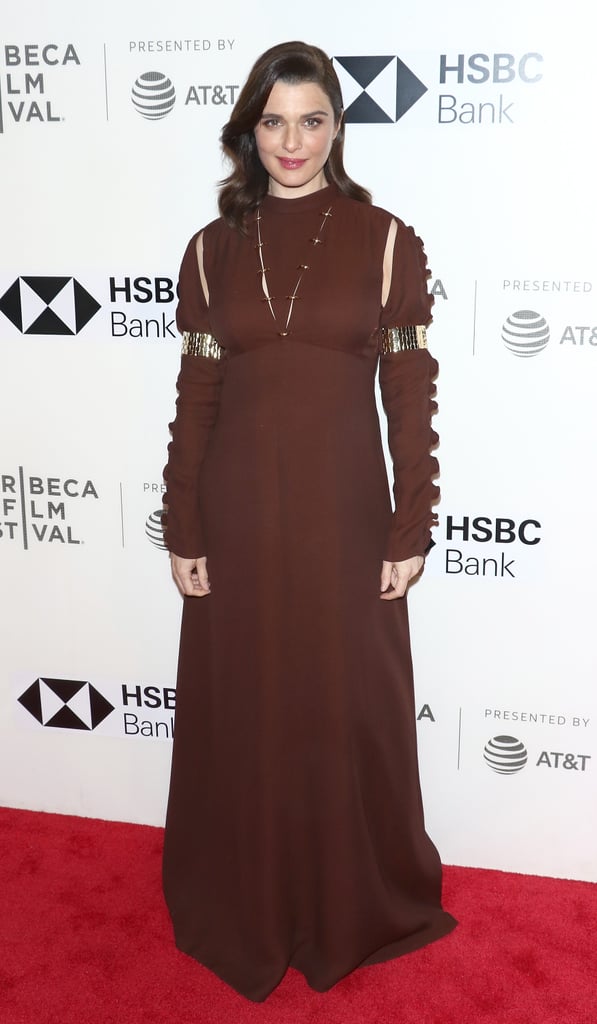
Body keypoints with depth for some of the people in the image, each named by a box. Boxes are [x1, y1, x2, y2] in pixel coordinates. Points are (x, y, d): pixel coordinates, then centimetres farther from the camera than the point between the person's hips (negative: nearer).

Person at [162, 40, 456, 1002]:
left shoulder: (386, 241, -2)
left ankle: (355, 908, 36)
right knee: (242, 715, 13)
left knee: (350, 714, 11)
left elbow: (411, 397, -3)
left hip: (344, 510, -1)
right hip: (239, 512, 2)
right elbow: (195, 399, 4)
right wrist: (182, 532, 2)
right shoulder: (213, 248, 4)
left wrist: (412, 530, -6)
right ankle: (245, 909, 36)